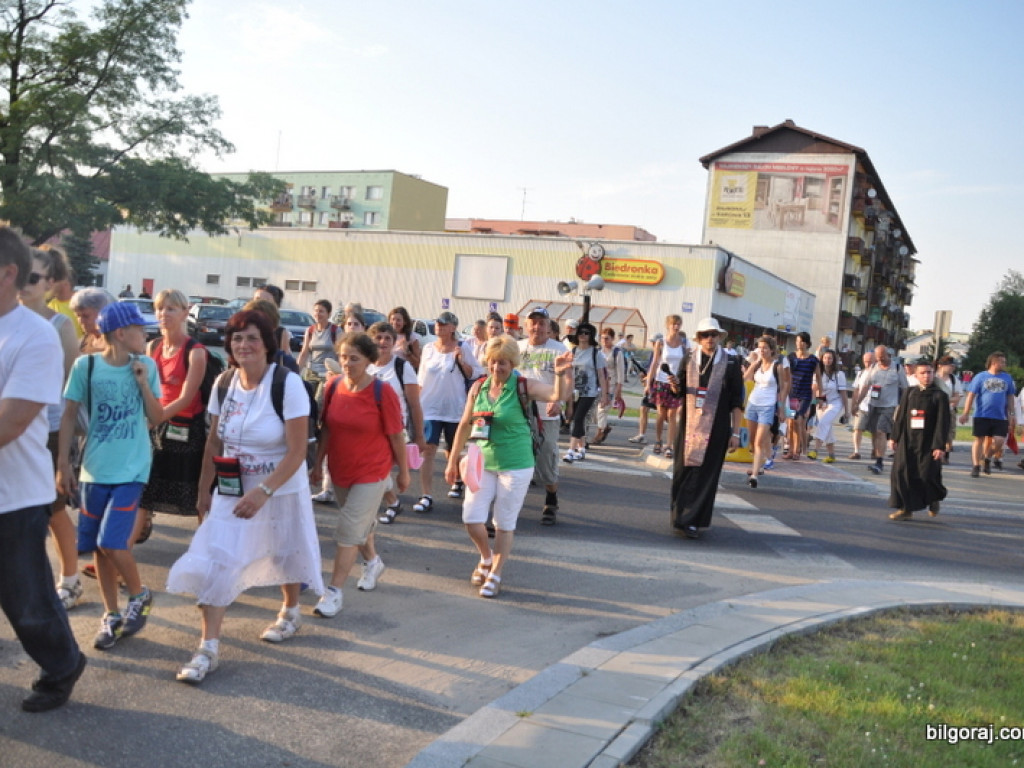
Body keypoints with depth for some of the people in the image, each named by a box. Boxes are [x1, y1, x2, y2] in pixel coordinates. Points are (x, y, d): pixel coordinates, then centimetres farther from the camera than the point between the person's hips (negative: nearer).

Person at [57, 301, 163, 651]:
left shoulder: (146, 366, -1)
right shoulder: (86, 366, -5)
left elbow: (157, 419, 2)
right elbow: (69, 416, 1)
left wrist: (143, 383, -10)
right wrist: (63, 464, -1)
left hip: (132, 468, -1)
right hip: (95, 469, 1)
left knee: (112, 542, -12)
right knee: (98, 547, 8)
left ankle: (139, 595, 14)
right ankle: (111, 615, 24)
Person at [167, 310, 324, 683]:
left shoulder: (287, 384, -19)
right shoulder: (224, 384, -3)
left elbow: (297, 450, -21)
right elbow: (214, 442, 7)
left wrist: (264, 492, -26)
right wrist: (204, 488, 7)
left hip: (282, 489, -3)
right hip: (232, 488, 3)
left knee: (286, 555, 17)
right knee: (213, 561, -8)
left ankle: (290, 612, 46)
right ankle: (208, 648, -1)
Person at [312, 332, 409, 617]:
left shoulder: (382, 392, -16)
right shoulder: (334, 386, -4)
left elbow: (396, 435, -10)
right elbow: (326, 428, 6)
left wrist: (404, 471, -4)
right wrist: (318, 463, 8)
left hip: (372, 471, -5)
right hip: (340, 469, 5)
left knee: (349, 529, -6)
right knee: (360, 522, 22)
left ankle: (334, 591, 3)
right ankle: (372, 561, 48)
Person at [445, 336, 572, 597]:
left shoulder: (523, 387, -10)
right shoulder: (478, 387, 0)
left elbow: (558, 396, -24)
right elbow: (465, 425, 8)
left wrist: (561, 375, -43)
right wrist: (452, 461, 10)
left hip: (516, 466, -3)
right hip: (483, 463, 4)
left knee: (504, 524, 5)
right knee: (471, 518, 1)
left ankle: (495, 574, 23)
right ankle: (486, 558, 31)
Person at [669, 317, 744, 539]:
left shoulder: (730, 363, 0)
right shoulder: (689, 360, 7)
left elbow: (736, 401, 1)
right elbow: (680, 392, 16)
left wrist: (735, 433, -4)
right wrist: (675, 385, -8)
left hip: (716, 428, -2)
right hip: (689, 424, 3)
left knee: (705, 473, -5)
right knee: (683, 469, 5)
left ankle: (693, 520, -2)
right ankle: (681, 514, 19)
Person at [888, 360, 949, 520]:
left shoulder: (939, 396, -2)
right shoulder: (909, 393, 10)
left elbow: (943, 422, -6)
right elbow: (900, 416, 14)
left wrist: (940, 446, -12)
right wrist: (895, 437, 11)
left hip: (928, 444, -4)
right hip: (907, 441, 4)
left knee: (927, 476, -3)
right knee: (901, 473, -3)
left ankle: (934, 500, 29)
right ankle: (906, 508, 7)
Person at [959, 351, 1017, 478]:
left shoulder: (1007, 378, 9)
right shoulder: (980, 377, -1)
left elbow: (1010, 397, 15)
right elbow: (971, 395, -1)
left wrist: (1012, 414, 11)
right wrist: (965, 413, -6)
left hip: (1000, 416, 3)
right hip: (982, 415, -3)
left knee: (998, 441, -5)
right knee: (979, 440, 1)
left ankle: (987, 458, 23)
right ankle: (976, 466, 12)